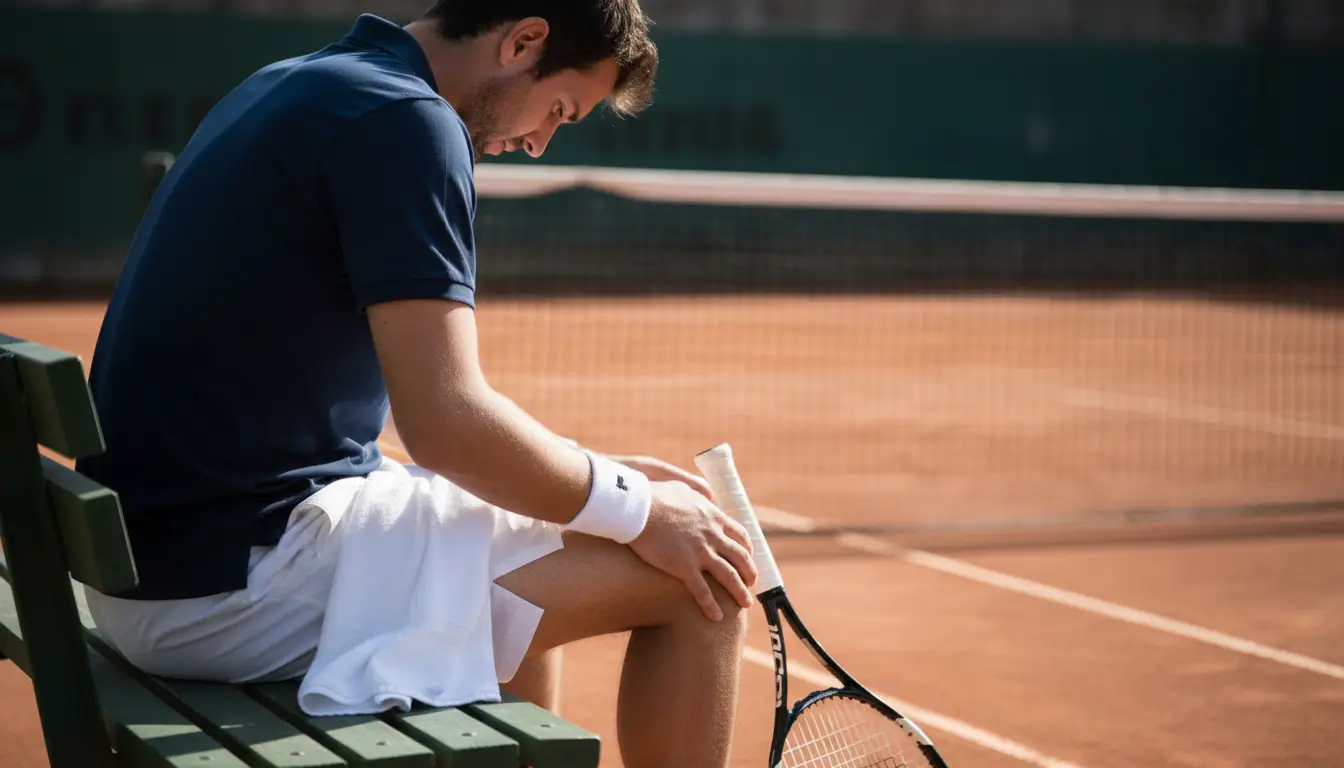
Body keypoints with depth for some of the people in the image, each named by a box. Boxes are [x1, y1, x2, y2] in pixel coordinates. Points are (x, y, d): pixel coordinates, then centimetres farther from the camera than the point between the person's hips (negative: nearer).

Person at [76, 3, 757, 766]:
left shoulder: (296, 87, 15)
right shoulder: (405, 120, -15)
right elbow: (446, 425, -23)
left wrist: (597, 476, 13)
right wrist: (638, 509, -8)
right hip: (242, 580, -10)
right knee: (700, 575, -4)